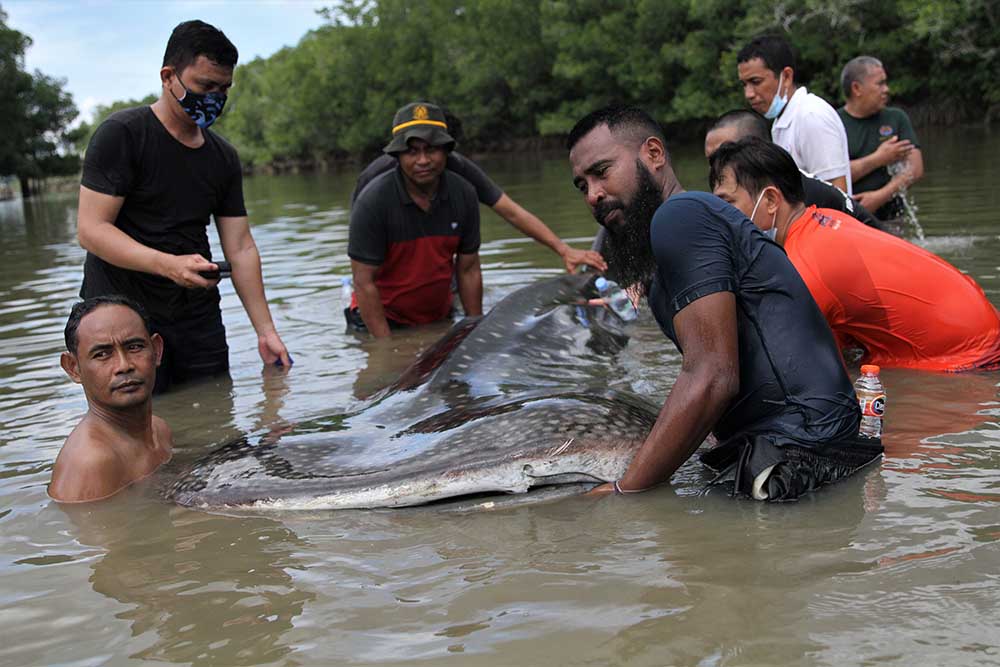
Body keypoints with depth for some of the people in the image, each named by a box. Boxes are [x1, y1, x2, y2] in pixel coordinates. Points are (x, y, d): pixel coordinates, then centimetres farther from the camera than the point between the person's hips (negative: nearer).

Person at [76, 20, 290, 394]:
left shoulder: (224, 158, 10)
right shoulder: (122, 134, -8)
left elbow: (240, 249, 9)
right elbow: (91, 230, -14)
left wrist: (265, 330, 4)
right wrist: (168, 265, -28)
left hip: (198, 318, 5)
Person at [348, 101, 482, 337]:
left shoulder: (464, 194, -7)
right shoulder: (373, 201, -21)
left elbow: (469, 270, 1)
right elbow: (364, 283, -20)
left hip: (440, 317, 4)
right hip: (385, 320, -4)